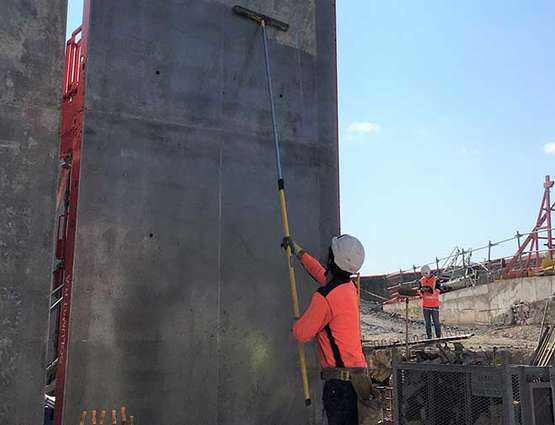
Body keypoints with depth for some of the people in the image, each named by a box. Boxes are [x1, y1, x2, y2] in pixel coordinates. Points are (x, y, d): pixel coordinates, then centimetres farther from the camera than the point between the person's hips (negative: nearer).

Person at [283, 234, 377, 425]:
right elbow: (321, 273, 29)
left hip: (340, 378, -9)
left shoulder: (325, 297, -19)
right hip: (356, 372, 9)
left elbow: (301, 334, -12)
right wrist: (298, 251, 38)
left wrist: (296, 323, 11)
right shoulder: (350, 287, 9)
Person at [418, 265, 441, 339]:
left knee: (436, 321, -1)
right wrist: (422, 290, -19)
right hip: (425, 305, 3)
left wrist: (430, 289, -29)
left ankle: (438, 336, 9)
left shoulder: (436, 280, -4)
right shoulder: (421, 281, 6)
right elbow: (419, 293, 4)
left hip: (434, 305, -3)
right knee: (427, 322, 6)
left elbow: (437, 291, -13)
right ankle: (429, 336, 12)